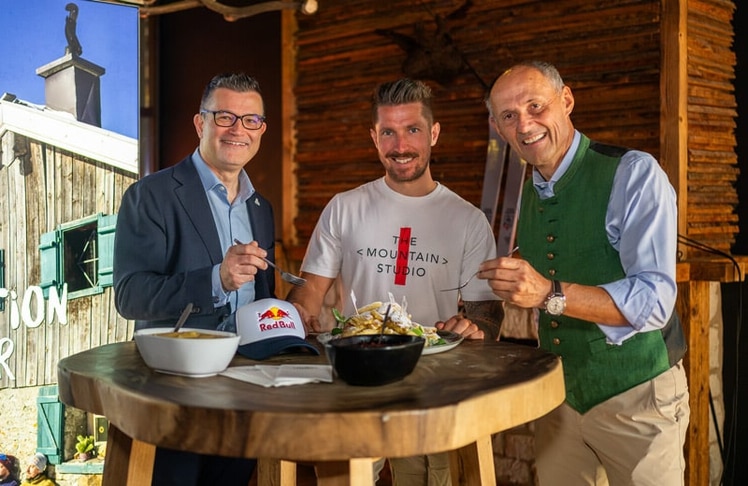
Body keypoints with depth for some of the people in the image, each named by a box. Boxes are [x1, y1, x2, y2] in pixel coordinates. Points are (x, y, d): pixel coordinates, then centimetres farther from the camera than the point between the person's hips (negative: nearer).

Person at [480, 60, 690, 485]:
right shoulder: (528, 195, 7)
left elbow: (654, 302, -25)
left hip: (635, 397, -6)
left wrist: (550, 294, -35)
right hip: (560, 397, 6)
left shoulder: (634, 173, -16)